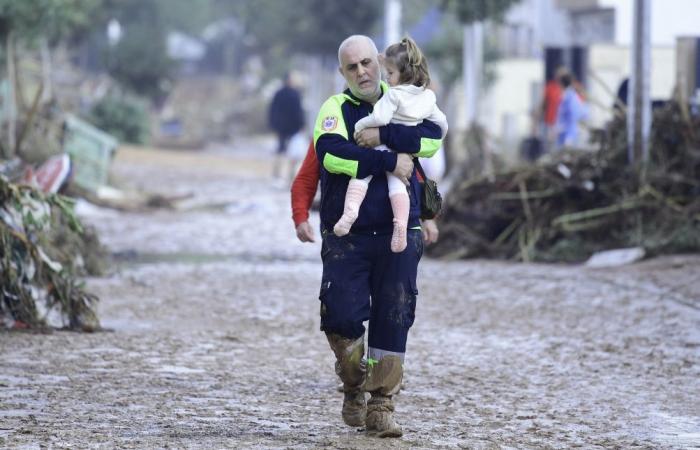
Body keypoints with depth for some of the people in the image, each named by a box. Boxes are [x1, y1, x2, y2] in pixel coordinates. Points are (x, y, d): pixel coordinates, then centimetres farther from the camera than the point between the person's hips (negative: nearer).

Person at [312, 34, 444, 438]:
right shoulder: (336, 109, 0)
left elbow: (433, 137, -9)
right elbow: (331, 153, -20)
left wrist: (384, 136, -18)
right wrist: (391, 161, -20)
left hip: (398, 235, 2)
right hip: (346, 235, -2)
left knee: (394, 319, -1)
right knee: (342, 316, -9)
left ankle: (382, 405, 7)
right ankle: (355, 389, 16)